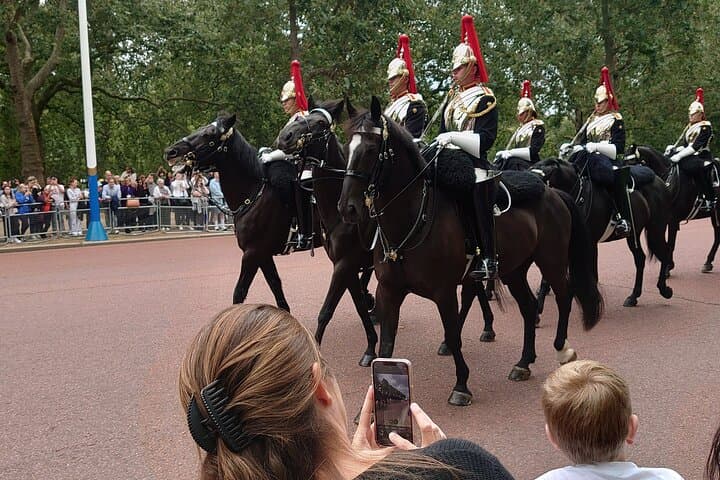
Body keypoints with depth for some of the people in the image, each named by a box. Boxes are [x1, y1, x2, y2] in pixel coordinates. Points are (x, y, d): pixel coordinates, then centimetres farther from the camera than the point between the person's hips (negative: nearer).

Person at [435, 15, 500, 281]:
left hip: (474, 164, -8)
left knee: (481, 214, -6)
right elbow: (443, 128, 16)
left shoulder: (484, 98, -7)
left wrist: (454, 137, -22)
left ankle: (489, 261, 0)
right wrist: (442, 141, -4)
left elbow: (486, 138, -16)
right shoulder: (453, 96, 15)